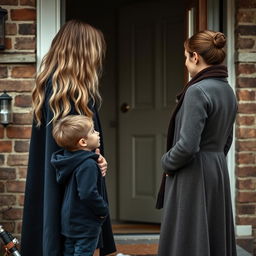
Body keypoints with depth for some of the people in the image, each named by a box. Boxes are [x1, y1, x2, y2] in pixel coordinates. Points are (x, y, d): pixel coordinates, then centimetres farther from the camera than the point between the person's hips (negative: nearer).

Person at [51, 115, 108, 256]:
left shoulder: (71, 160, 4)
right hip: (86, 224, -9)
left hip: (69, 222, 9)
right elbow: (88, 194, -29)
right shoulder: (88, 165, -24)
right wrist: (103, 209, -14)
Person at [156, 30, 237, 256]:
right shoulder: (228, 91, 8)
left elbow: (187, 144, -22)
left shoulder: (197, 91, -18)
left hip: (193, 177, -9)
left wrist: (167, 162, -6)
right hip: (219, 173, 9)